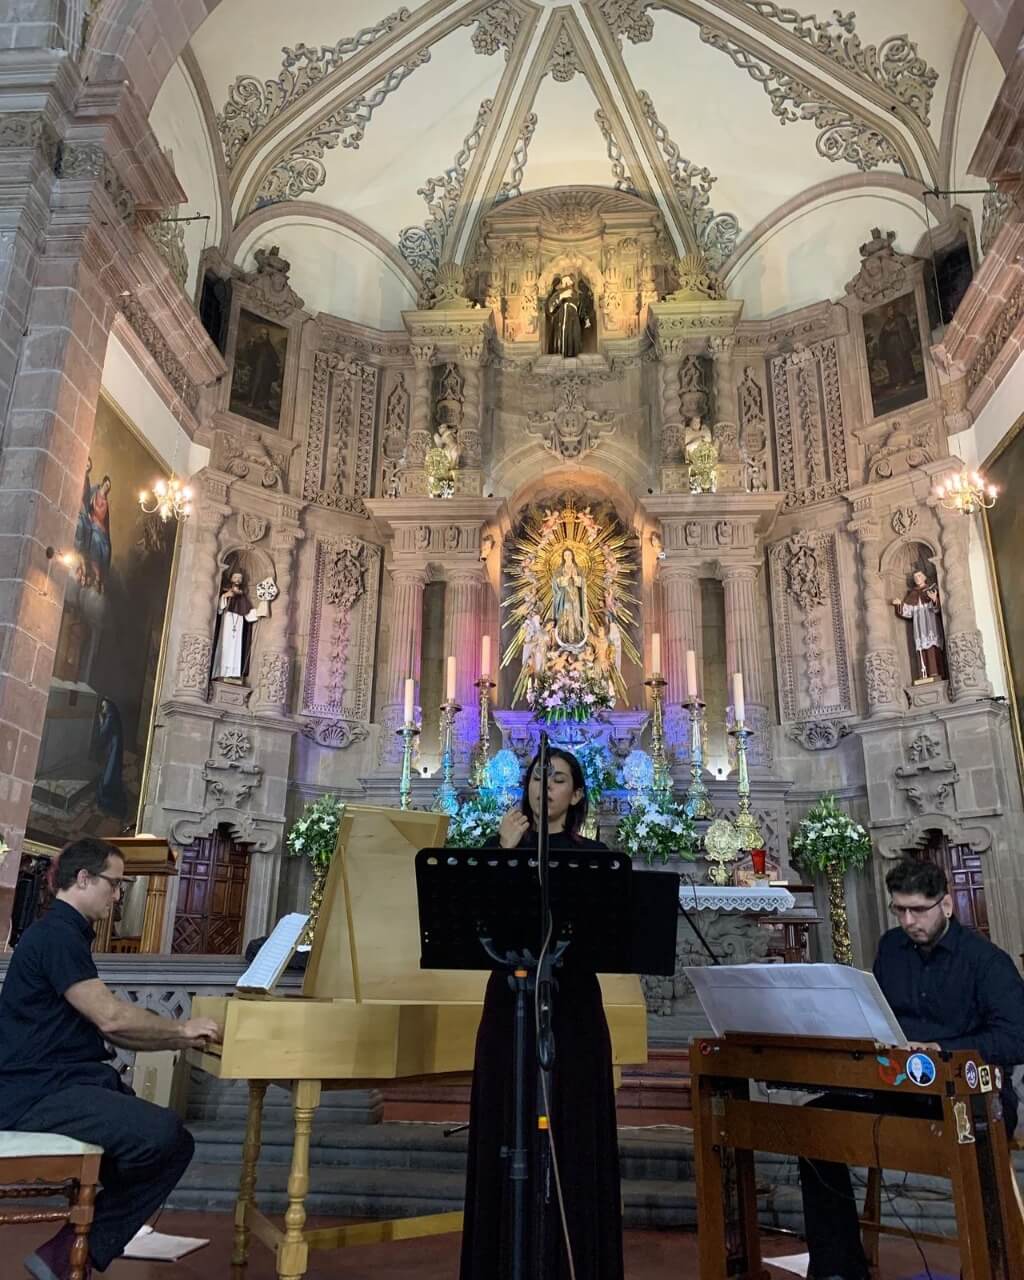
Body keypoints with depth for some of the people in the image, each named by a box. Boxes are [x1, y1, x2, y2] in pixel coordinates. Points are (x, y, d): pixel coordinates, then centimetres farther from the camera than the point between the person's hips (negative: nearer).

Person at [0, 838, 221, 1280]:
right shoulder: (56, 934, -13)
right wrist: (182, 1029, -6)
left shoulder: (67, 935, 19)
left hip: (59, 1086, 10)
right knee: (165, 1136, -24)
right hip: (40, 1096, -10)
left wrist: (184, 1040, 11)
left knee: (170, 1141, 2)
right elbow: (112, 1017, -21)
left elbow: (109, 1031, 19)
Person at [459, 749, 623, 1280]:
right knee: (509, 1135, 5)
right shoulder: (501, 845, 5)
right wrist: (505, 853, -17)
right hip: (512, 1002, 0)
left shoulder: (594, 855, 5)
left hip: (572, 1005, 0)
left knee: (573, 1138, 5)